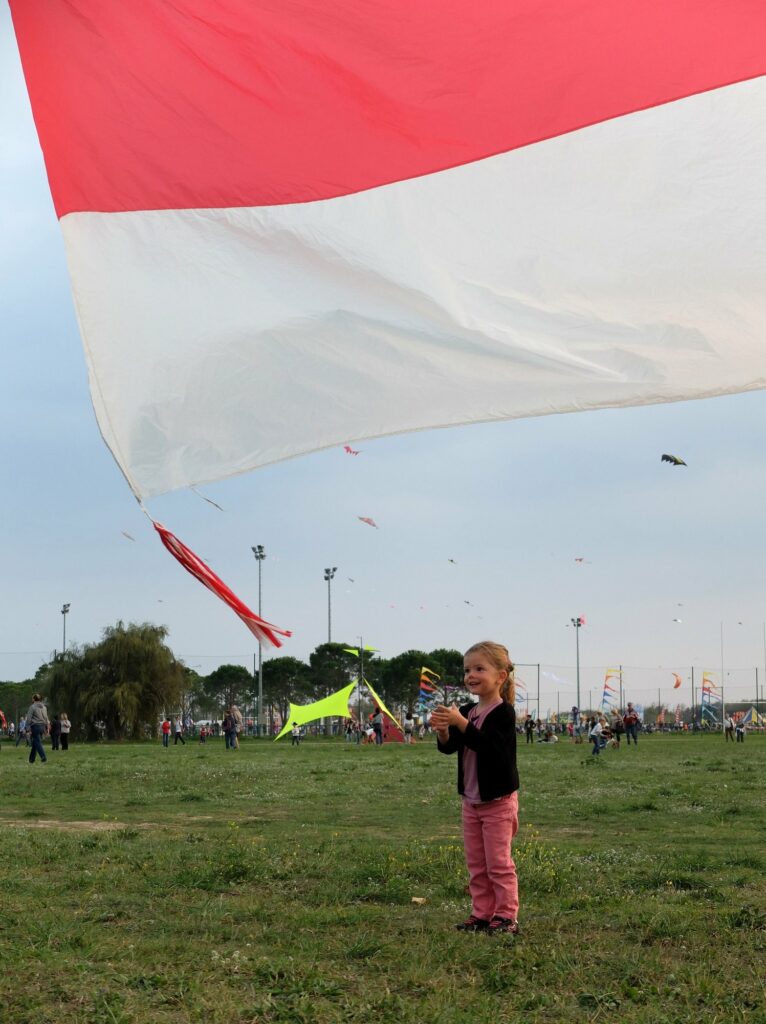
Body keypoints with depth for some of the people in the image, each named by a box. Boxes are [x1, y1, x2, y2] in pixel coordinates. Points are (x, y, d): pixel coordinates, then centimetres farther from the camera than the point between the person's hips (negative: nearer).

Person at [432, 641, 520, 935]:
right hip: (471, 800, 7)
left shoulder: (503, 712, -15)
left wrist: (460, 722, -37)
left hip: (498, 800, -7)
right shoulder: (466, 712, 7)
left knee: (499, 862, -3)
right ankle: (482, 914, 18)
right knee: (476, 864, 11)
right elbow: (449, 747, 1)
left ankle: (507, 916, 4)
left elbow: (488, 744, -29)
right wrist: (442, 730, -21)